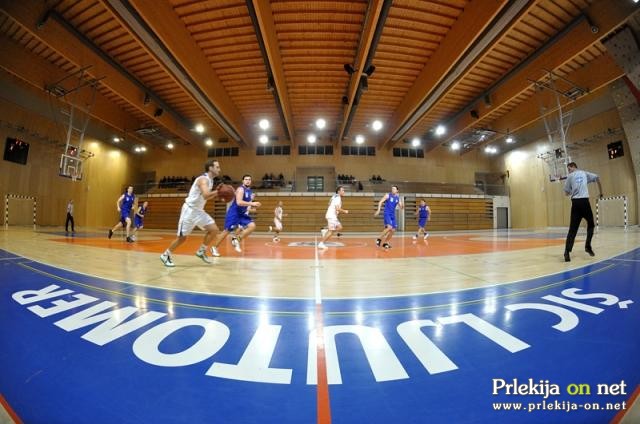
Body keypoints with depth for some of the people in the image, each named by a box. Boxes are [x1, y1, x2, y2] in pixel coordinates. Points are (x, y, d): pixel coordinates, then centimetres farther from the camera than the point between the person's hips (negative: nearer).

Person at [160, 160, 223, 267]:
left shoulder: (210, 180, 10)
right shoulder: (203, 179, -19)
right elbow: (205, 195, -36)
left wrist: (216, 195, 4)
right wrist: (217, 191, -24)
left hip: (199, 210, 9)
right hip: (190, 210, -9)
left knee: (214, 229, -1)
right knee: (182, 237, -1)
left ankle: (201, 251, 14)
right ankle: (165, 255, 21)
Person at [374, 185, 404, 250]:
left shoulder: (398, 198, 9)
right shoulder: (387, 195, -4)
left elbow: (401, 207, 8)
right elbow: (380, 202, -10)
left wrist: (402, 204, -14)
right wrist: (378, 210, -22)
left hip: (393, 215, 6)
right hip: (387, 214, -6)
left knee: (393, 230, 5)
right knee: (389, 227, -24)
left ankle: (385, 243, 19)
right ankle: (379, 238, -8)